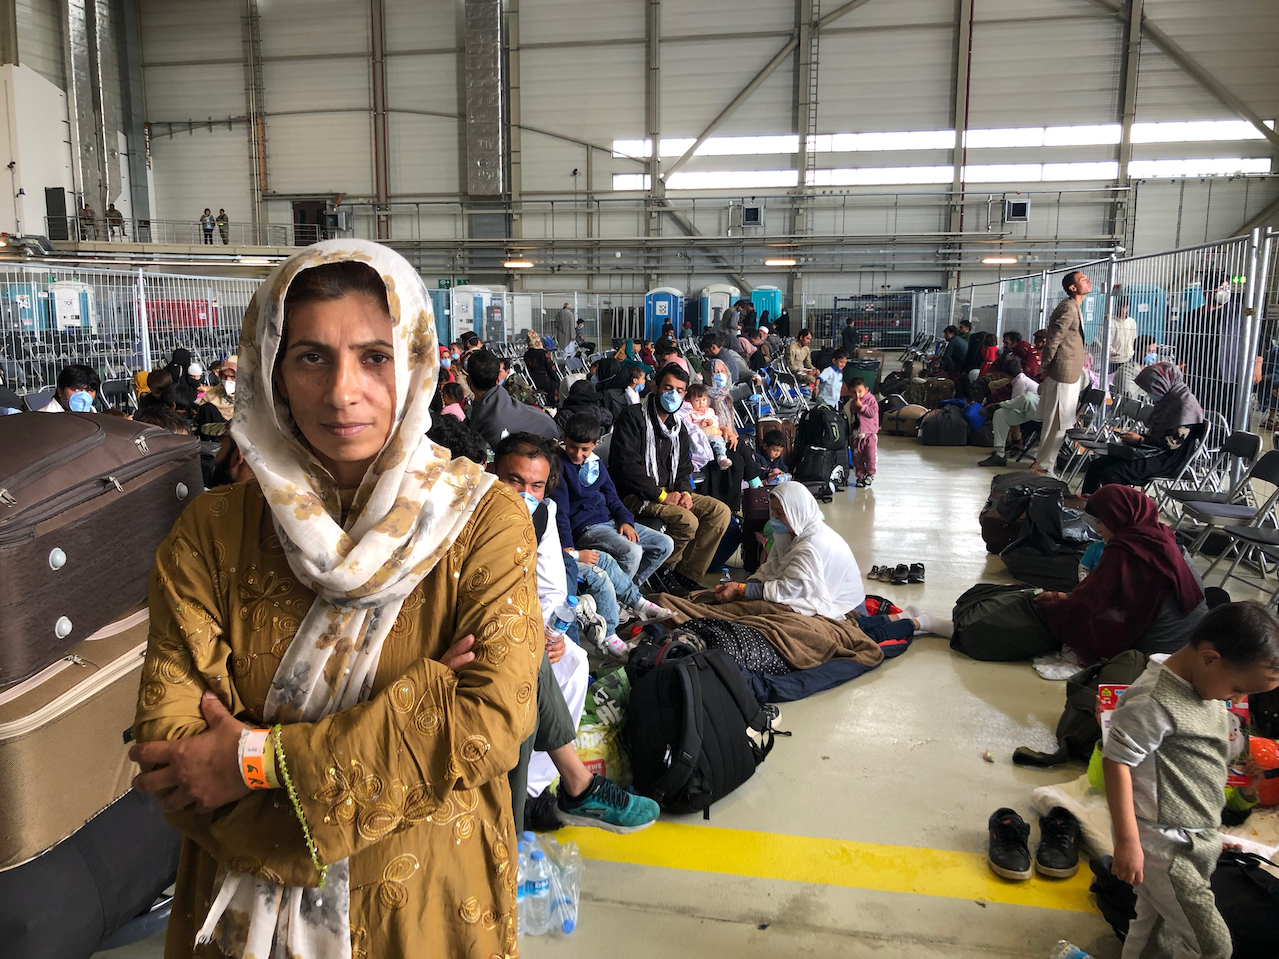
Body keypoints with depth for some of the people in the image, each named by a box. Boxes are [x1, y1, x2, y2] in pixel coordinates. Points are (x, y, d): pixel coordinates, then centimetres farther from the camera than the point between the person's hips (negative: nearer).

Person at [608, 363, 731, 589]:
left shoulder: (678, 427, 17)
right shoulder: (633, 417, -8)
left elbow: (683, 468, 21)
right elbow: (626, 465, -18)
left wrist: (685, 492, -4)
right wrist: (661, 494, -19)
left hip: (669, 493, 8)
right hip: (636, 496, -8)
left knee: (720, 511, -6)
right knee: (687, 521, -29)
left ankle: (687, 575, -4)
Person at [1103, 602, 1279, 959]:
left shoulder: (1206, 686, 5)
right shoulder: (1154, 702, -25)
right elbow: (1116, 762, -24)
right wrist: (1127, 842, -23)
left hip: (1198, 842, 9)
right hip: (1162, 847, -9)